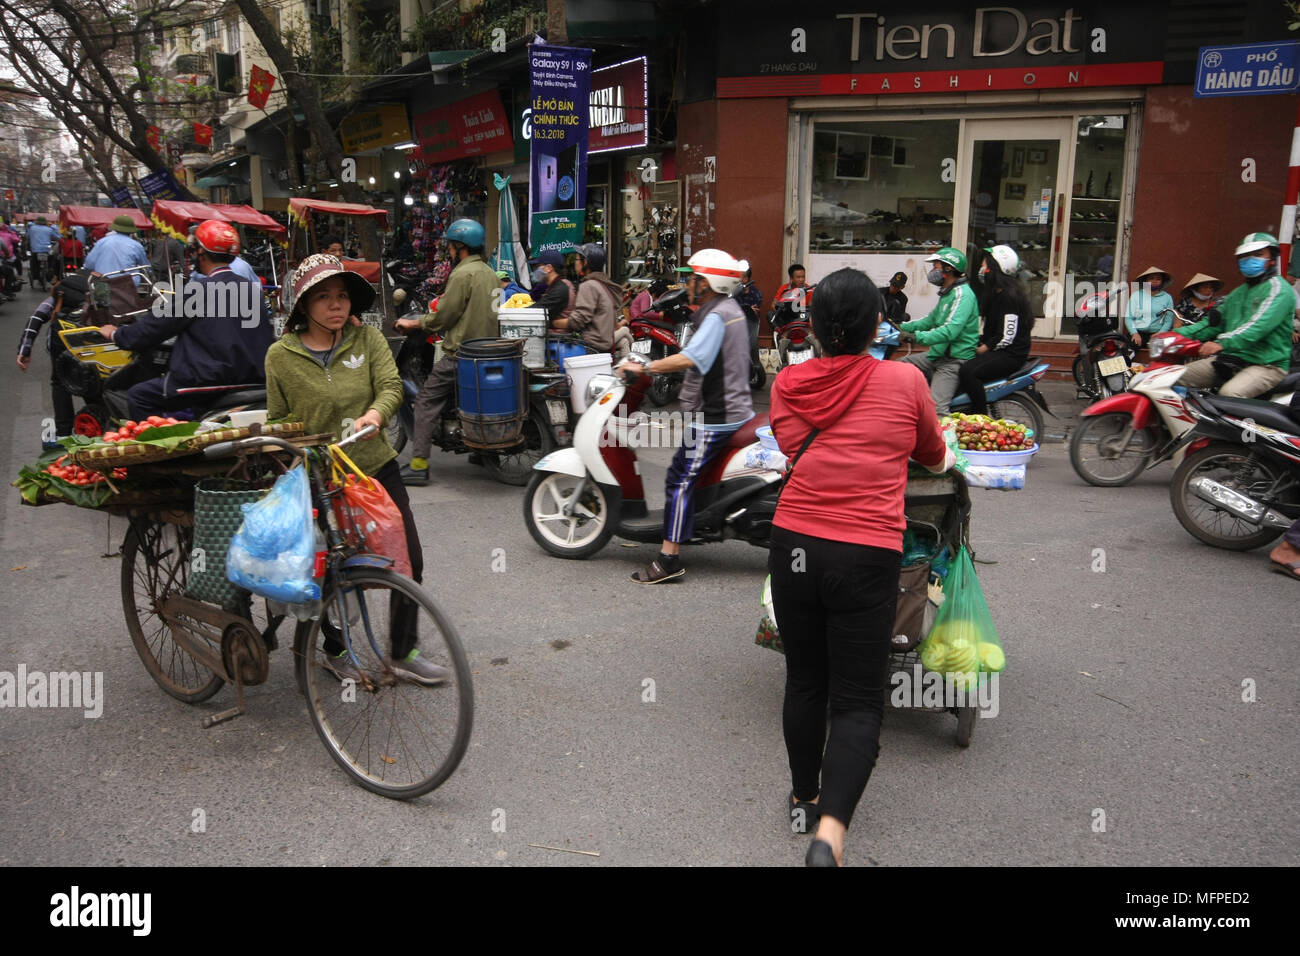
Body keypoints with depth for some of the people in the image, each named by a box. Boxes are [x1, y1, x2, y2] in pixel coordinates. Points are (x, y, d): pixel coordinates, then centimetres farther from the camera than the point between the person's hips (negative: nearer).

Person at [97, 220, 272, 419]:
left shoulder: (197, 289, -8)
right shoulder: (253, 289, 8)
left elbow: (157, 326, 0)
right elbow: (267, 338, 16)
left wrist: (116, 335, 16)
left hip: (210, 378, -7)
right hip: (253, 379, 7)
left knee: (138, 395, 7)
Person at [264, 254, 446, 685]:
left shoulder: (367, 338, -1)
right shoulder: (281, 355, -4)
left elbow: (391, 386, -13)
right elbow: (278, 421, 3)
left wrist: (373, 415, -33)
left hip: (377, 467, 2)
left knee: (409, 561, 2)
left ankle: (402, 652, 20)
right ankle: (336, 650, 35)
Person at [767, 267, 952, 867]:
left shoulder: (788, 383, 5)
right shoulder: (905, 379, 2)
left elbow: (795, 451, 7)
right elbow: (935, 458, 16)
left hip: (793, 542, 3)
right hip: (866, 553, -3)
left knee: (803, 681, 20)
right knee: (858, 701, 4)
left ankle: (804, 796, 38)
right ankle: (831, 830, -11)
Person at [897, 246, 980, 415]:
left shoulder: (962, 293, -16)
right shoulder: (947, 293, 18)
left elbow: (951, 330, -28)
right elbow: (931, 320, 29)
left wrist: (917, 337, -34)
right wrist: (901, 327, 19)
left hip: (955, 360, -11)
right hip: (938, 354, 11)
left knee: (936, 408, -26)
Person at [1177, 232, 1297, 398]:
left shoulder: (1278, 288, -6)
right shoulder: (1238, 293, 22)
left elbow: (1260, 325, -23)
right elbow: (1214, 322, 20)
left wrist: (1223, 343, -37)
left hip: (1266, 364, -8)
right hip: (1232, 358, 8)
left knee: (1230, 393, -37)